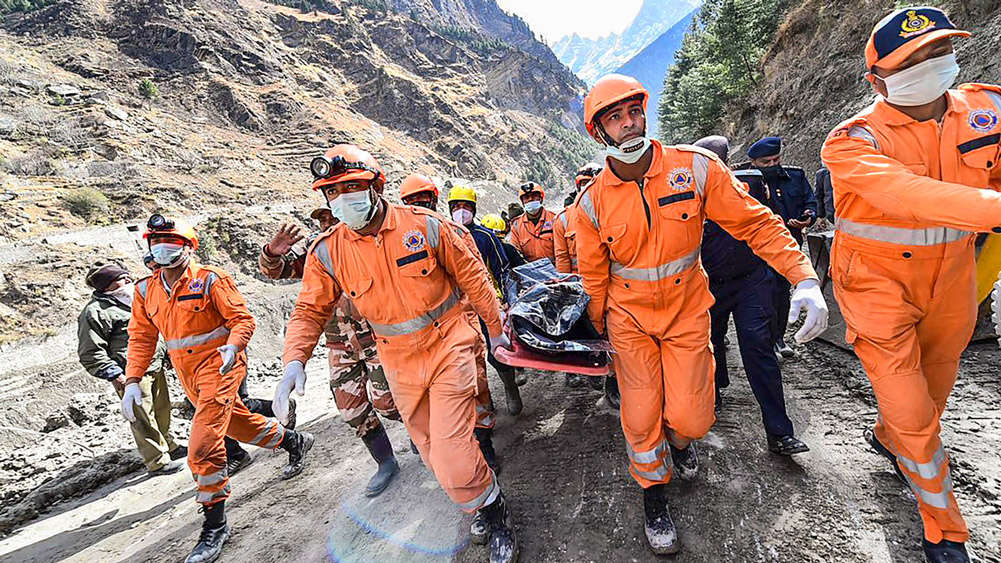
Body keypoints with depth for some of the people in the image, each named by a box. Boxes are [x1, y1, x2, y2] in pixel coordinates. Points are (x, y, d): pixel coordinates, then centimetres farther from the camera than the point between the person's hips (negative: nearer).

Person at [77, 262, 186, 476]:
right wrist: (114, 375, -18)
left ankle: (168, 446, 37)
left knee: (162, 410, 20)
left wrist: (162, 355, 24)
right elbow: (90, 353, -15)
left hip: (155, 367, 9)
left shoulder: (131, 299, 15)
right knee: (143, 418, 0)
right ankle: (158, 462, 11)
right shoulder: (94, 312, -13)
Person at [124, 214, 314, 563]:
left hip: (218, 364, -7)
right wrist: (132, 381, 0)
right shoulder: (145, 291, 7)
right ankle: (294, 442, 45)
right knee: (238, 423, 21)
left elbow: (242, 318, -14)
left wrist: (233, 346, -33)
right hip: (187, 374, 8)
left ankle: (215, 526, 6)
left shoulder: (210, 280, -12)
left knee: (203, 447, -12)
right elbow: (141, 338, 10)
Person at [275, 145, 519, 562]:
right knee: (430, 449, 18)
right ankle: (482, 504, 47)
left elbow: (471, 275, -4)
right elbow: (310, 311, 1)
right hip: (399, 364, 4)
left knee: (451, 455, -8)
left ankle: (496, 515, 23)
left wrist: (495, 328, 3)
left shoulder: (425, 225, -13)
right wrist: (294, 361, -16)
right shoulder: (327, 253, -6)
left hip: (448, 348, -4)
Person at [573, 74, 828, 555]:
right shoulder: (592, 202, -11)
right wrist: (599, 329, 9)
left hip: (687, 311, 1)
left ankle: (679, 438, 43)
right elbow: (593, 273, 0)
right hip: (631, 318, 0)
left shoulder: (695, 167, -12)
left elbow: (754, 223, -7)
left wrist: (805, 279, -17)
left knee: (690, 417, 2)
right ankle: (654, 494, 33)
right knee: (641, 416, 4)